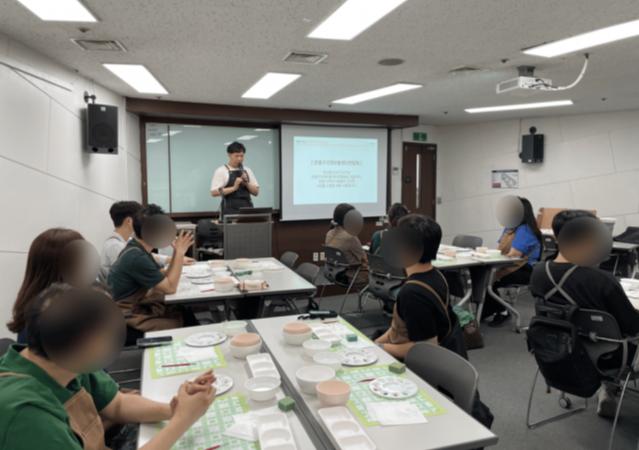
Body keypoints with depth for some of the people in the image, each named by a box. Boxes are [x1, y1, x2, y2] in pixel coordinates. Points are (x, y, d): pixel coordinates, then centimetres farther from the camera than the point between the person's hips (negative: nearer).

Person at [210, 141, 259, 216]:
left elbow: (256, 192, 10)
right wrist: (234, 188, -18)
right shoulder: (221, 171, -2)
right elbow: (214, 192, -10)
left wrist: (247, 183, -8)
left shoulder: (247, 171, 12)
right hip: (230, 211, -4)